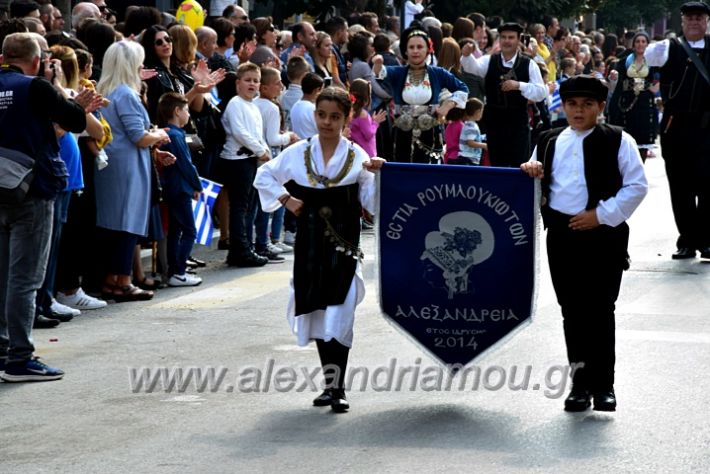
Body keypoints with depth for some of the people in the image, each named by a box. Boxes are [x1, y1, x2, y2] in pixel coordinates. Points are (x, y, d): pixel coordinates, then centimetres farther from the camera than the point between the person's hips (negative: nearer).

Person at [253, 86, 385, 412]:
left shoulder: (357, 157, -2)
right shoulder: (299, 153, 4)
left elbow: (372, 203, -5)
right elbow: (264, 176, 16)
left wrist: (377, 176, -20)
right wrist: (285, 199, 3)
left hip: (343, 245, -3)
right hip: (310, 243, 3)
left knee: (338, 315, -12)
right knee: (316, 314, 9)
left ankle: (338, 388, -9)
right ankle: (331, 383, 22)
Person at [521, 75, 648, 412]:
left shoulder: (618, 142, 0)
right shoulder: (549, 142, 14)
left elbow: (637, 186, -5)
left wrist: (600, 215, -11)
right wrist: (530, 172, -1)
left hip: (604, 236, -4)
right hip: (562, 235, 4)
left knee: (600, 310, -3)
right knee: (572, 311, 7)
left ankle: (602, 385, 5)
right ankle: (581, 383, 14)